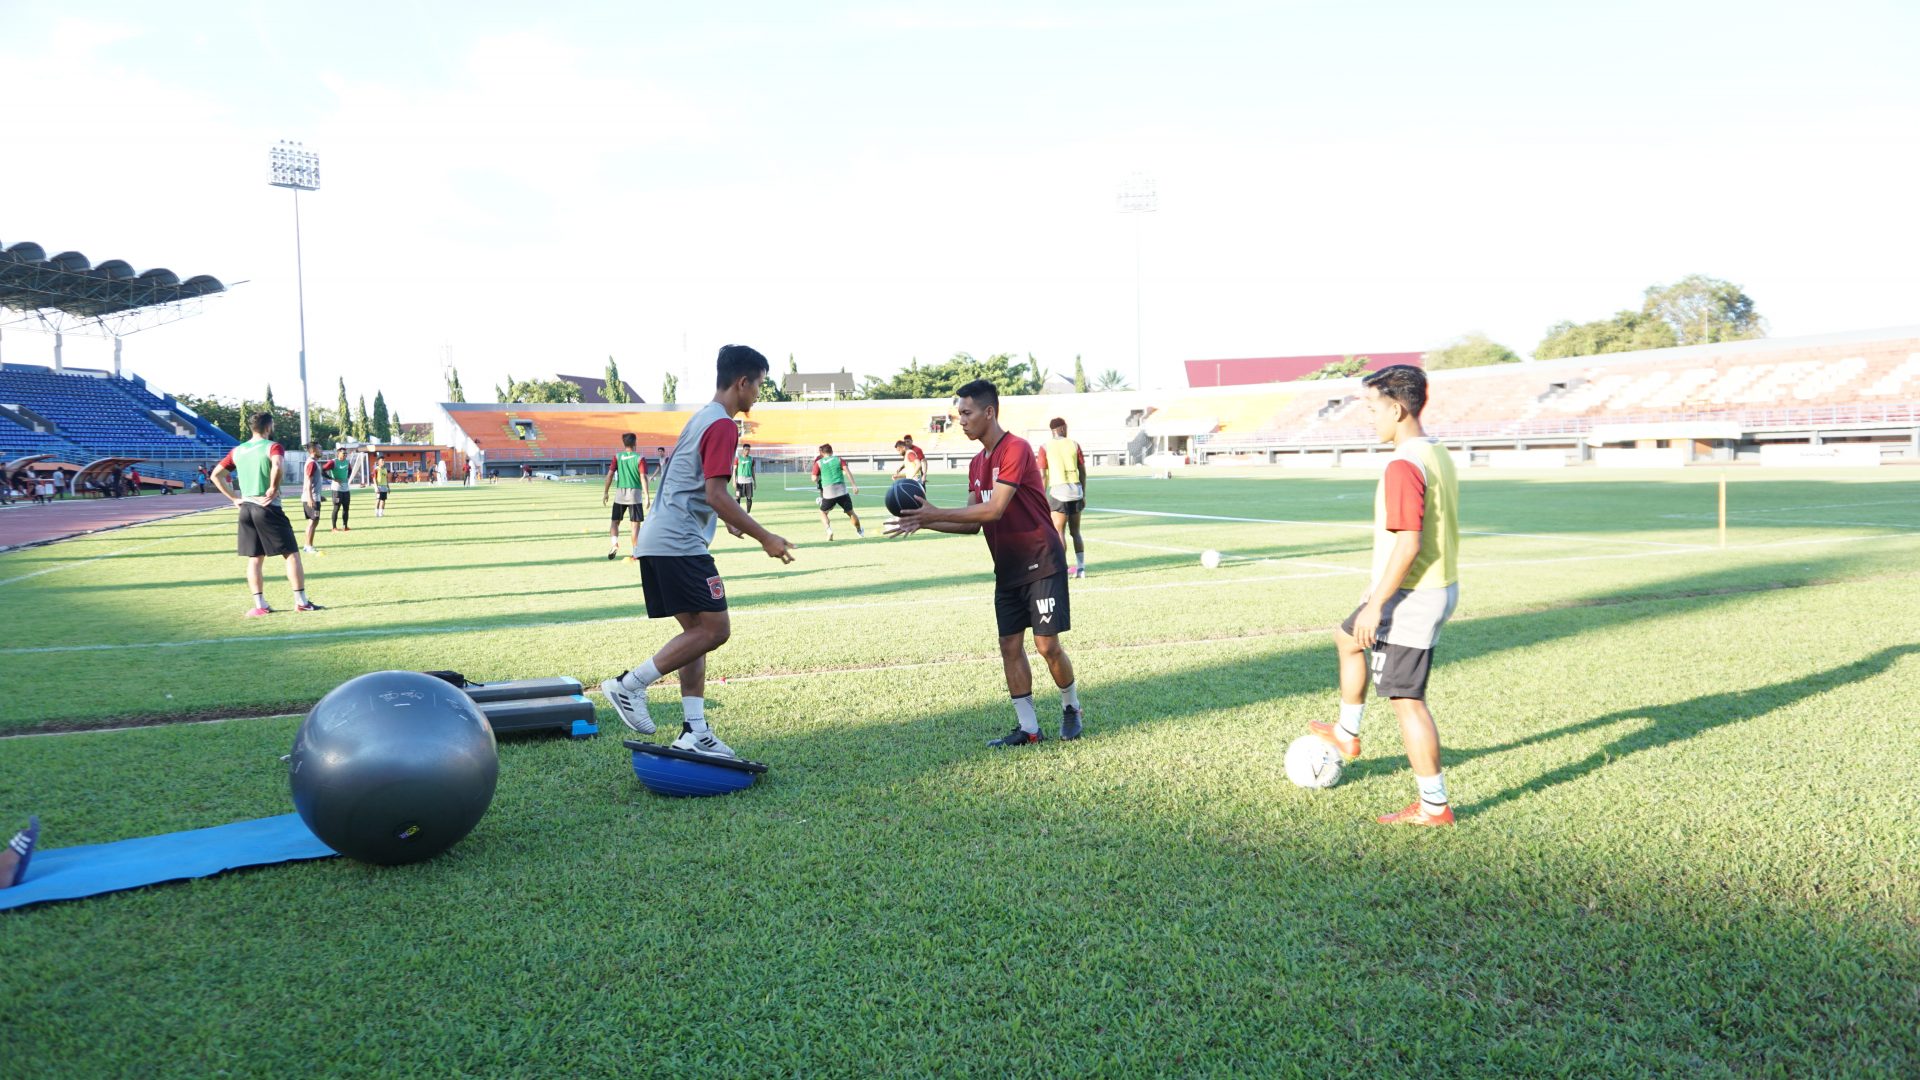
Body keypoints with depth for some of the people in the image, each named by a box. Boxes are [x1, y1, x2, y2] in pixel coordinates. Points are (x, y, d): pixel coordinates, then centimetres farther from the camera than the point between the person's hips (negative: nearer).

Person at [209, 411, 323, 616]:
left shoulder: (237, 451, 11)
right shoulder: (272, 446, -8)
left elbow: (215, 475, 12)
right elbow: (276, 467, -29)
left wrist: (234, 497, 11)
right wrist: (273, 489, -16)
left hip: (246, 508, 6)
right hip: (268, 508, -6)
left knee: (254, 559, 9)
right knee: (292, 554, 1)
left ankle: (260, 605, 7)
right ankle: (301, 601, 0)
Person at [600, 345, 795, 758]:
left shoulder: (702, 418, 19)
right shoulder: (722, 426, -11)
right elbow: (715, 494, -18)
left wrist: (728, 518, 39)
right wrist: (765, 538, -14)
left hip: (658, 541, 11)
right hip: (680, 545, -11)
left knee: (697, 631, 11)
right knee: (714, 629, -9)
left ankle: (694, 731, 10)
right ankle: (629, 685, -5)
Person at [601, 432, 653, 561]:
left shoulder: (617, 457, 3)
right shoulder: (640, 459, -4)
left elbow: (610, 475, -1)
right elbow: (643, 478, -12)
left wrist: (605, 493, 5)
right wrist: (647, 497, -13)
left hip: (620, 494, 2)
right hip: (635, 494, -2)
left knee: (615, 521, 13)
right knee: (635, 523, 4)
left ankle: (614, 543, -10)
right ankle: (635, 552, 3)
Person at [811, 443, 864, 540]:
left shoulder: (818, 463, 8)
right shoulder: (839, 460, 11)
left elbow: (814, 479, 3)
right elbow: (847, 472, -3)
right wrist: (854, 485, -8)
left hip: (828, 493, -1)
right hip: (842, 491, 1)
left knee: (823, 512, 19)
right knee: (850, 512, 17)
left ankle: (829, 529, -4)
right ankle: (859, 531, 31)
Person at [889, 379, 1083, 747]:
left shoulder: (1016, 449, -17)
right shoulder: (977, 463, 10)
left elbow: (994, 510, -25)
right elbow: (973, 523, 8)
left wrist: (935, 513, -22)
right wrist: (923, 522, -4)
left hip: (1041, 564, -8)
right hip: (1008, 570, 8)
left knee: (1047, 645, -4)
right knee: (1010, 645, 4)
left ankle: (1071, 708, 22)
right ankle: (1028, 728, 12)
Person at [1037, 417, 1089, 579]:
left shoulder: (1045, 448, 0)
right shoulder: (1074, 445, 7)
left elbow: (1042, 475, -4)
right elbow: (1083, 472, 8)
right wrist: (1084, 494, 17)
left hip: (1058, 491, -3)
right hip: (1076, 490, 3)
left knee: (1059, 532, 0)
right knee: (1076, 532, 13)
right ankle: (1080, 567, 13)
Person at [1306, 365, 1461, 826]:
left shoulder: (1404, 466, -23)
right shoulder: (1439, 454, 8)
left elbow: (1407, 544, -27)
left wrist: (1375, 606, -20)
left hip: (1410, 598, -11)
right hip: (1441, 588, 11)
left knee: (1406, 700, 0)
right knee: (1347, 638, 28)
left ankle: (1434, 806, 9)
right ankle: (1347, 734, 43)